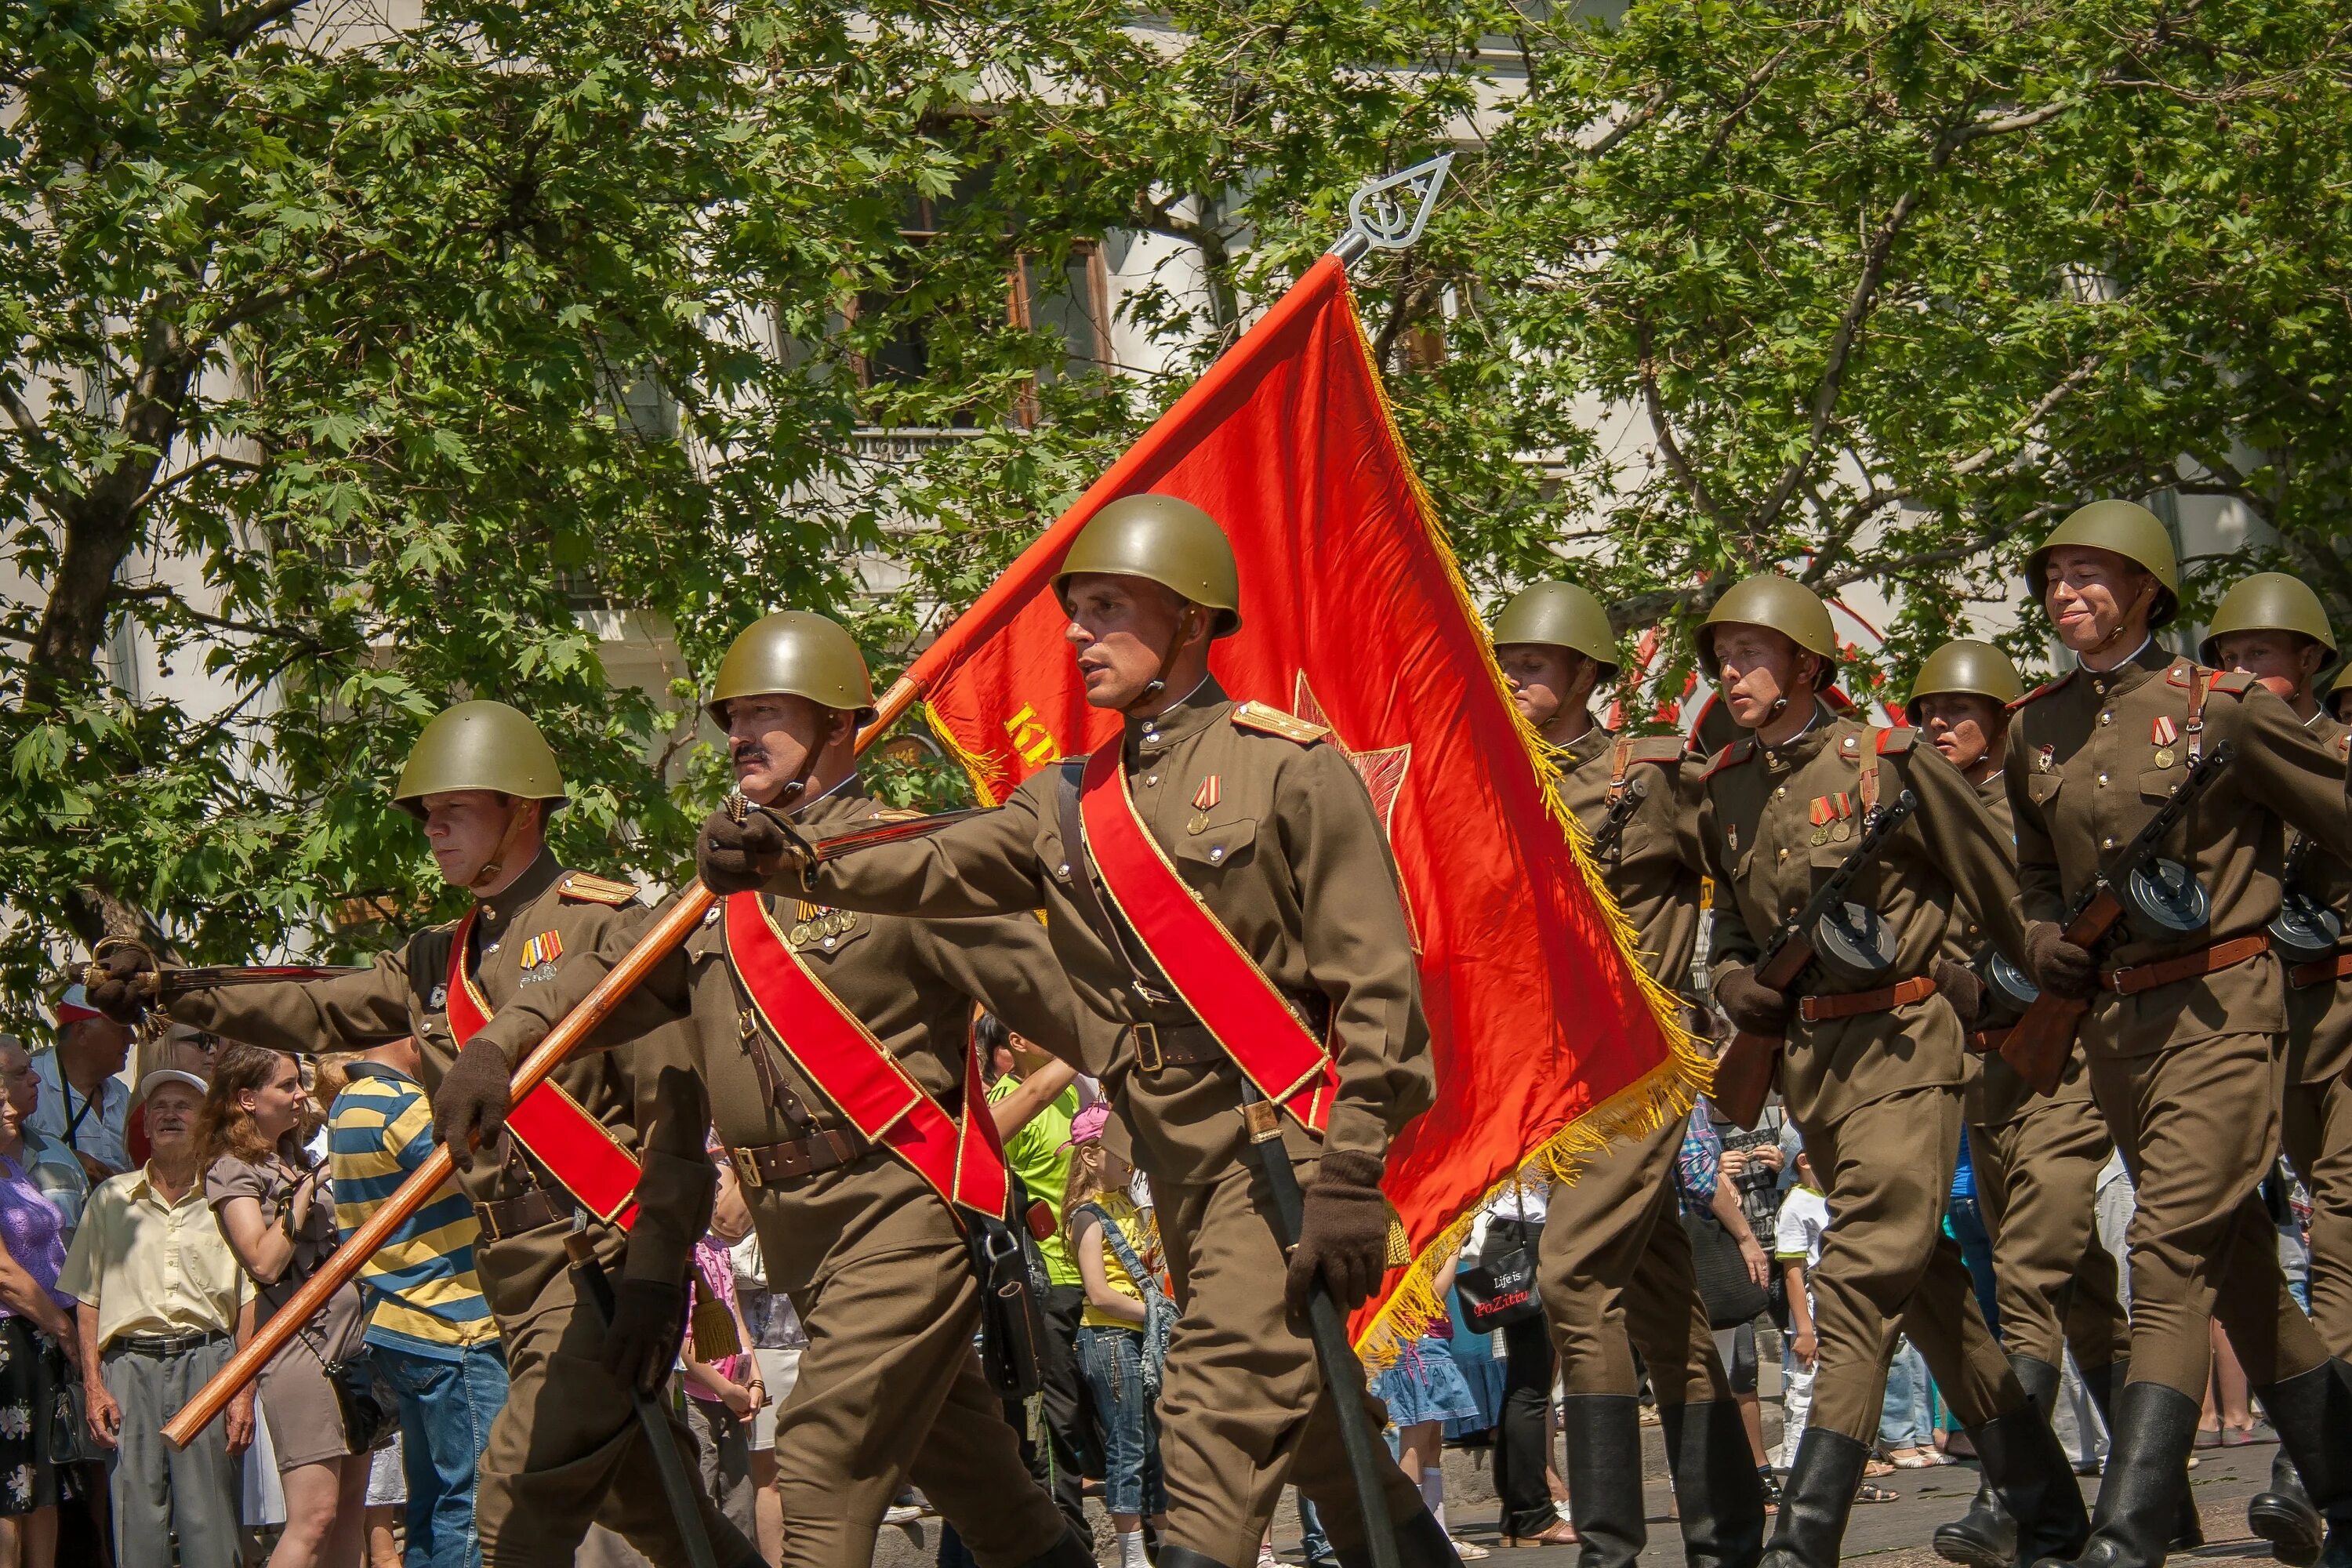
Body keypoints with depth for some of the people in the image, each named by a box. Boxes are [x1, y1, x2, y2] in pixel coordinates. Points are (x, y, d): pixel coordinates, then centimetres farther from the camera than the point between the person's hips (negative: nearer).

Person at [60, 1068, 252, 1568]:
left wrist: (244, 1392, -3)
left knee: (209, 1523, -6)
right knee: (136, 1521, -4)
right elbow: (87, 1299, 12)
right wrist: (93, 1386, 1)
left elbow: (249, 1303, 6)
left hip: (206, 1360, -1)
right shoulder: (111, 1198, 13)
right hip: (129, 1364, 1)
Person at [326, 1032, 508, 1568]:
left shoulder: (349, 1105, 15)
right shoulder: (399, 1105, -16)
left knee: (432, 1507, 13)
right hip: (452, 1329, -10)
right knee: (474, 1501, -8)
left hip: (399, 1332, 10)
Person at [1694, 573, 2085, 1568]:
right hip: (1809, 1056, 7)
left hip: (1899, 1040, -7)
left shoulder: (1886, 761, -8)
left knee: (1863, 1275, -16)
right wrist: (1737, 984, 4)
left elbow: (2002, 897, -1)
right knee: (1927, 1283, 12)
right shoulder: (1726, 791, 10)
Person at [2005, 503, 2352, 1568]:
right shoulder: (2035, 732, 9)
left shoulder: (2222, 709, -8)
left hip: (2218, 1006, -7)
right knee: (2239, 1267, 13)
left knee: (2172, 1252, -17)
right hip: (2111, 1017, 7)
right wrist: (2043, 940, 5)